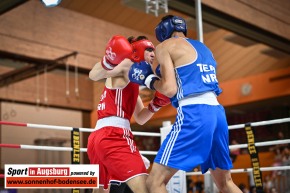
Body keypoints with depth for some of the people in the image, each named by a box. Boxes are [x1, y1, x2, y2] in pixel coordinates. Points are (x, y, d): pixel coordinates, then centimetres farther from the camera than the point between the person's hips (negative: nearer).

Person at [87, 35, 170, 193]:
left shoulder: (132, 83, 27)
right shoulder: (127, 63, 2)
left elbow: (140, 118, 25)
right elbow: (93, 75, -14)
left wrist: (156, 104, 10)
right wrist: (108, 60, -32)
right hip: (113, 135, -10)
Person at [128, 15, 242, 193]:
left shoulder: (165, 46, 5)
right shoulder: (203, 48, 25)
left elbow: (170, 89, -6)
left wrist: (148, 79, 12)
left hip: (193, 114, -7)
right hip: (217, 113, 8)